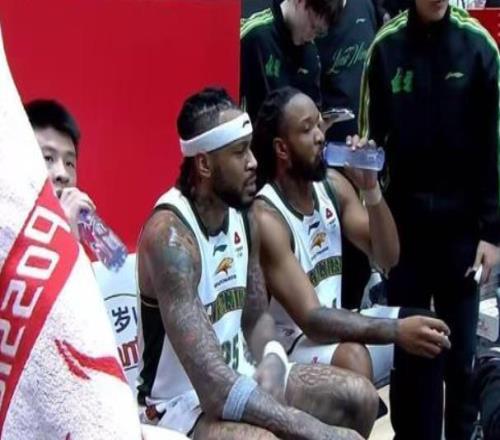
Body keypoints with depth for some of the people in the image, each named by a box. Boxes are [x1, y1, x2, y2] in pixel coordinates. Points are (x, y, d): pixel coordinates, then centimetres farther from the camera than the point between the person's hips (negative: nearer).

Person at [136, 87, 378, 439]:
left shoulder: (242, 218, 2)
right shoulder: (170, 234, -25)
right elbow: (213, 384, -32)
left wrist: (272, 368, -10)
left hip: (240, 377, 9)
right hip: (184, 402, -9)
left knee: (361, 397, 7)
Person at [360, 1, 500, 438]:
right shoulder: (386, 47, -1)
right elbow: (371, 134, 2)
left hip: (462, 223, -1)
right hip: (401, 221, 1)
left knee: (461, 351, 8)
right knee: (404, 345, 9)